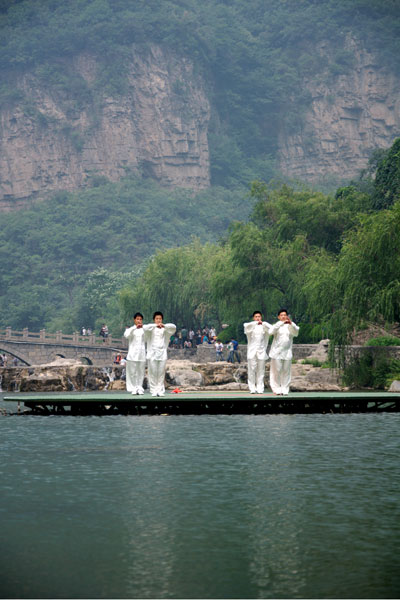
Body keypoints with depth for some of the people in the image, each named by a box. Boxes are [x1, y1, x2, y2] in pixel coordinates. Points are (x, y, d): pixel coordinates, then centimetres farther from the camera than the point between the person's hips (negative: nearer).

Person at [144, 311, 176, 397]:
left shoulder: (165, 329, 9)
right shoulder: (151, 328, 5)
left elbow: (173, 327, -8)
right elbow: (145, 328, -16)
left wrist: (164, 326, -26)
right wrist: (155, 325, -29)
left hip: (162, 354, 1)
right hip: (152, 354, -1)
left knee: (161, 373, 0)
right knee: (153, 373, -2)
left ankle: (160, 390, 3)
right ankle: (154, 390, 1)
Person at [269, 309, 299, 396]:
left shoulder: (291, 326, 9)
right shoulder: (277, 325, 3)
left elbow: (295, 333, -10)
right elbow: (271, 331, -18)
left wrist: (291, 324, -28)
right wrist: (281, 323, -28)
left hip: (287, 353, 2)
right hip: (277, 352, -2)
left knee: (286, 372, 2)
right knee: (277, 371, -5)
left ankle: (285, 390, 6)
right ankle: (277, 389, 1)